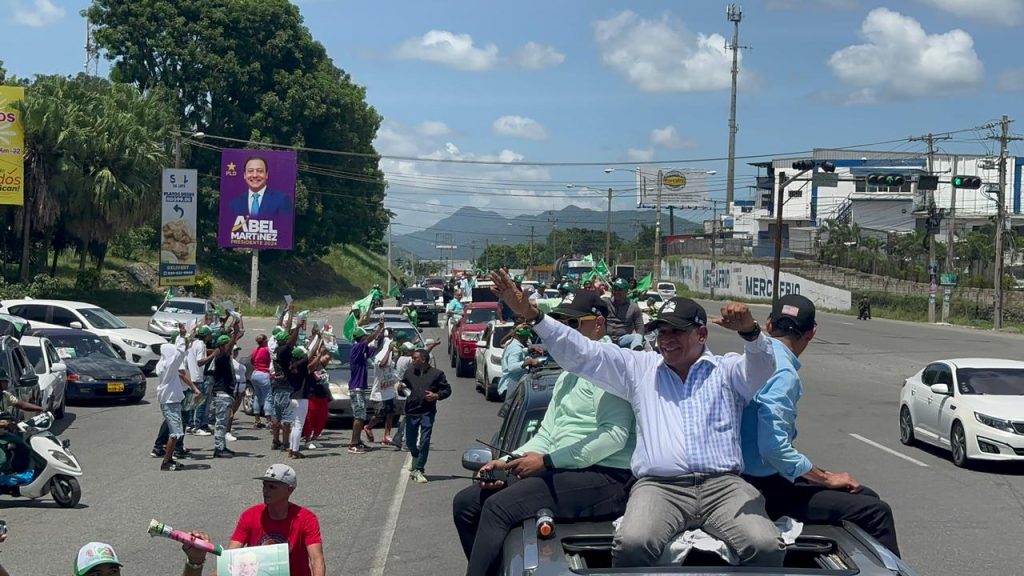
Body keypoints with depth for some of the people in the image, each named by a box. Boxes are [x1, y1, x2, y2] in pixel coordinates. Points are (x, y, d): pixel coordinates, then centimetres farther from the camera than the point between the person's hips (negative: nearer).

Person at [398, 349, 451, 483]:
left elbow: (447, 390, 6)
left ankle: (418, 470, 0)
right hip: (411, 412, 3)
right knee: (410, 441, 9)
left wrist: (436, 395, -12)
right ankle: (415, 457, 41)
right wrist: (401, 388, -3)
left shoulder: (436, 374, 0)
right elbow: (403, 385, 21)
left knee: (424, 442, -6)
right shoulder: (409, 372, 9)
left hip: (427, 413, -3)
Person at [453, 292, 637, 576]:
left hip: (604, 477, -10)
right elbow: (546, 434, 26)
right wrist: (507, 461, 7)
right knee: (465, 502, 6)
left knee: (498, 507, -27)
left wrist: (547, 461, -18)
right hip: (561, 474, 10)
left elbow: (614, 434, -21)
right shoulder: (568, 375, 24)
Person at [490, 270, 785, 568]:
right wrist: (532, 315, 6)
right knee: (631, 544, -32)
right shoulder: (641, 367, 23)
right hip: (659, 486, 0)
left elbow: (761, 367, -3)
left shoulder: (727, 370, 18)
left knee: (766, 546, -28)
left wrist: (750, 330, -26)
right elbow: (581, 354, 18)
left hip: (723, 485, 0)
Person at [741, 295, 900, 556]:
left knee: (867, 497, 13)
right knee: (877, 512, -13)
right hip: (770, 488, -10)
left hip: (756, 477, 10)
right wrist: (826, 478, -15)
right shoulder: (783, 373, -19)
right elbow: (774, 448, -27)